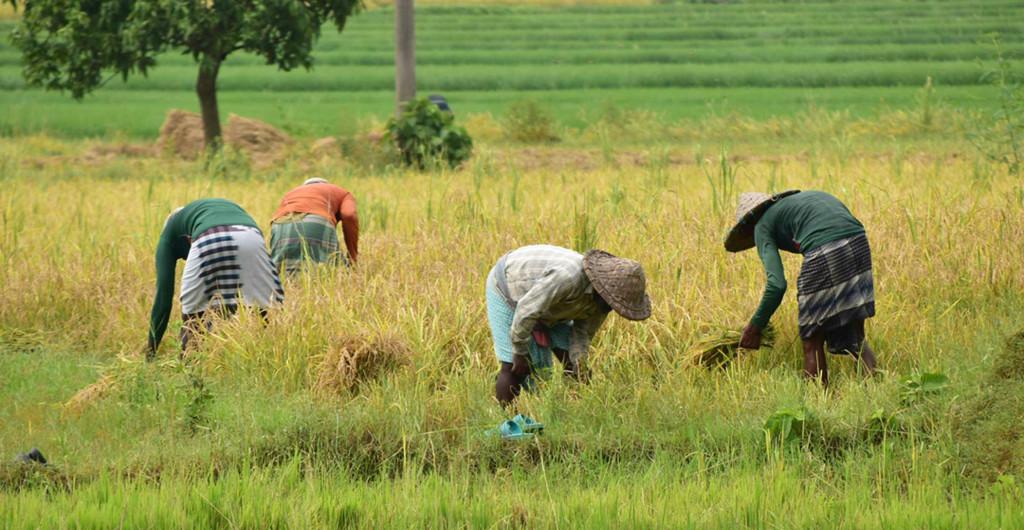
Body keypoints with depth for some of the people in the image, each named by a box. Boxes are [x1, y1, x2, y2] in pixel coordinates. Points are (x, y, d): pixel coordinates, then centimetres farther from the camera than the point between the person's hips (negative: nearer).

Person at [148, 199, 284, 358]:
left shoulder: (170, 233, 37)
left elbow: (163, 296, 28)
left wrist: (151, 351, 32)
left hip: (208, 243, -3)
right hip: (252, 238, 3)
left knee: (193, 314, 15)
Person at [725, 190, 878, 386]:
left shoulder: (763, 226, 13)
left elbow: (777, 284, -2)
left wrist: (754, 327, 9)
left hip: (825, 253, -6)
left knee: (812, 343, 7)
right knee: (855, 337, 17)